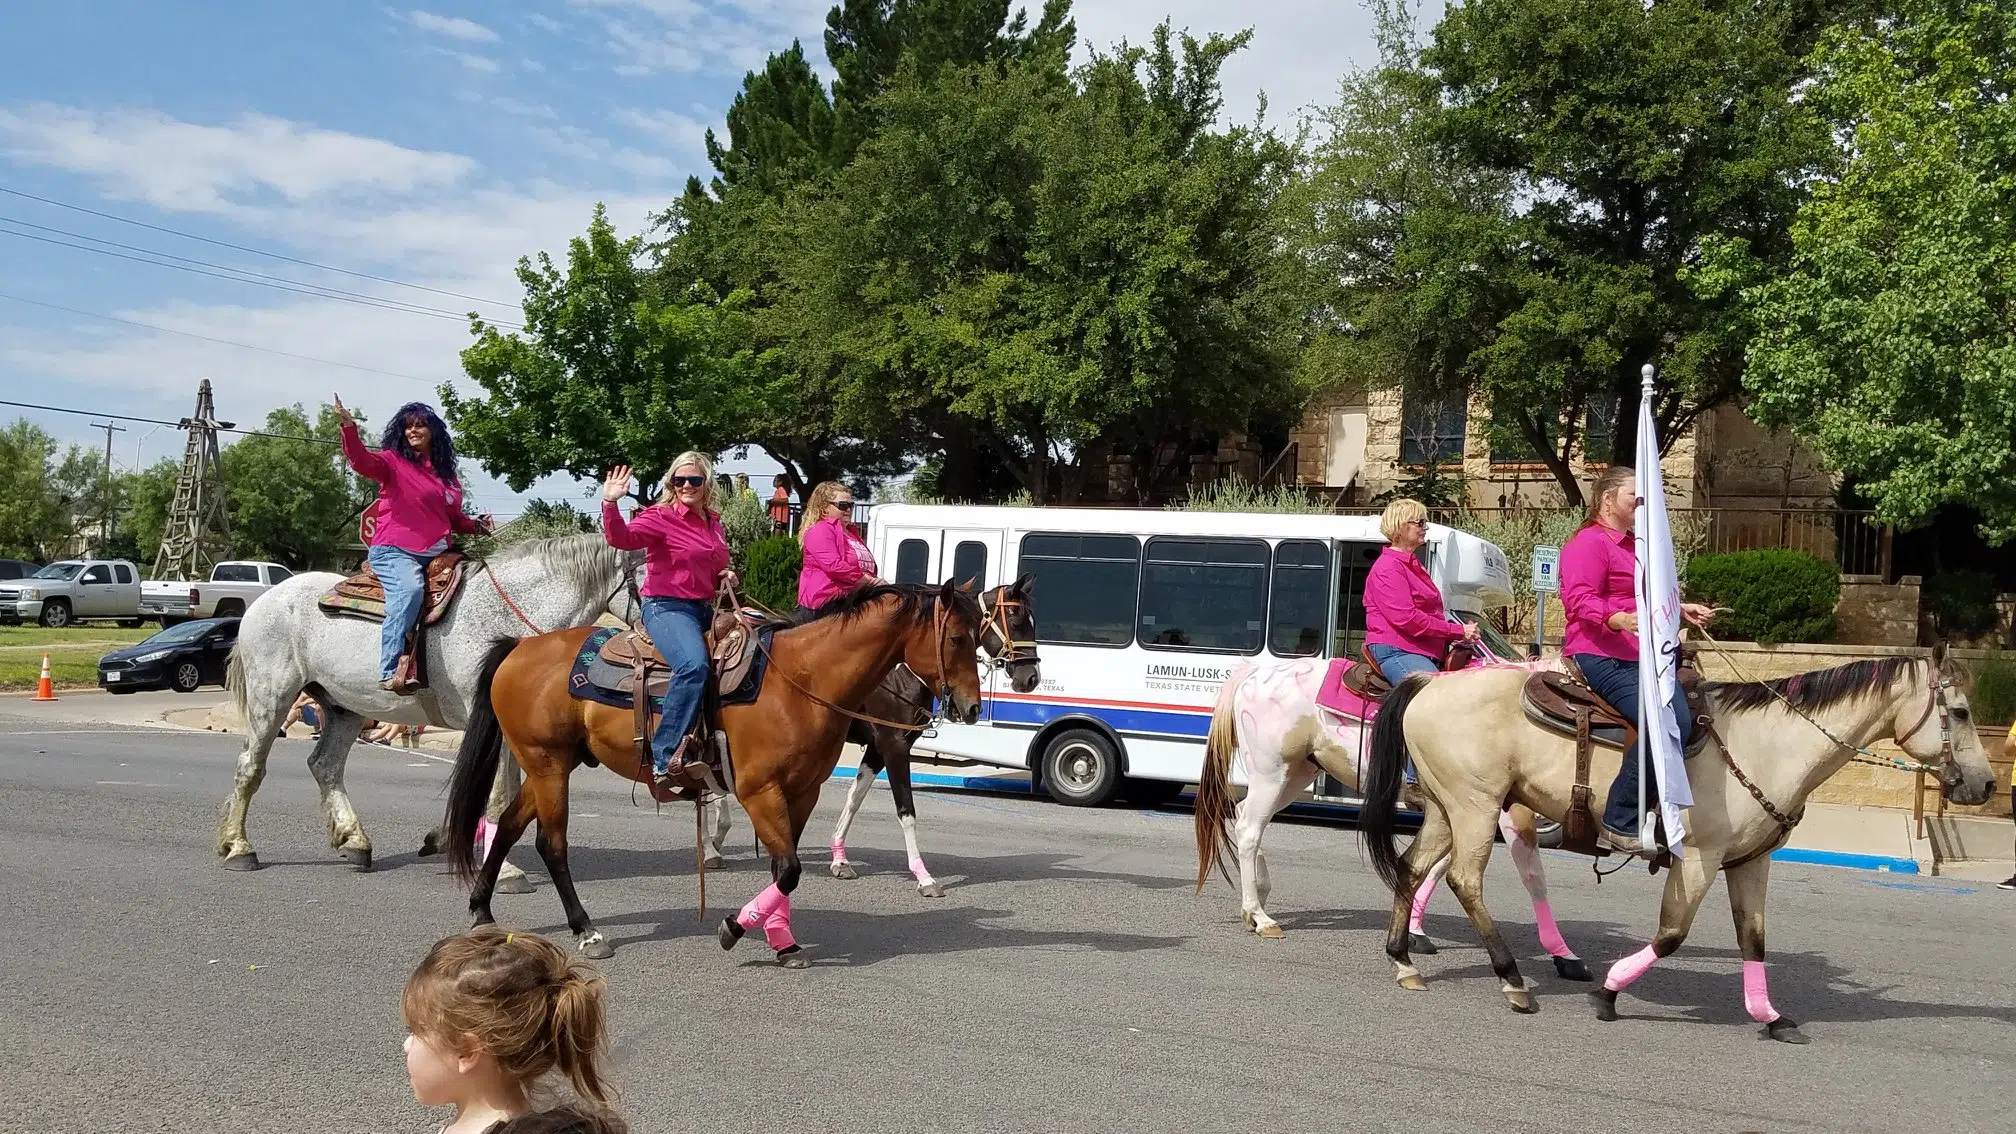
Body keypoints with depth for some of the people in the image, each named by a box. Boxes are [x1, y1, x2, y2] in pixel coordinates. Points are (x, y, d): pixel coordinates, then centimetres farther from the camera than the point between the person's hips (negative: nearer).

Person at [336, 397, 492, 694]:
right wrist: (349, 428, -31)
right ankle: (391, 671, -40)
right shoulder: (393, 461, 5)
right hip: (394, 551, -7)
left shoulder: (447, 474, 21)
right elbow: (362, 461, -16)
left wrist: (474, 525, 12)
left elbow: (454, 518, 31)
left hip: (435, 555, 7)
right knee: (410, 588, -34)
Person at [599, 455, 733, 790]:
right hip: (666, 608, -8)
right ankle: (664, 757, -33)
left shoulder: (714, 525, 17)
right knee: (694, 665, -35)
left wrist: (726, 575, 9)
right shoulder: (660, 518, -4)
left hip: (705, 609, 8)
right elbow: (621, 538, -22)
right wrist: (610, 504, -38)